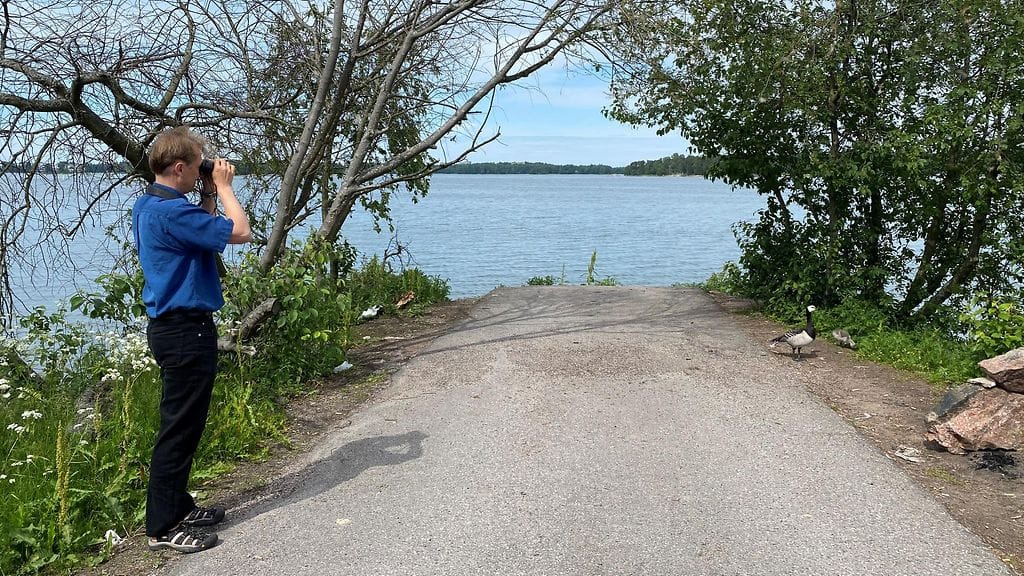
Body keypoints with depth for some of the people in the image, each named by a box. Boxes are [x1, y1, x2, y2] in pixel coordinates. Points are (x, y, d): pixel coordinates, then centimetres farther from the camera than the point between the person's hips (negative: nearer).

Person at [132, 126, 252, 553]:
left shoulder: (148, 205, 12)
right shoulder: (171, 210, -21)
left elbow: (205, 233, 19)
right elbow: (239, 232, -22)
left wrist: (209, 195, 11)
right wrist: (223, 187, -9)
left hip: (171, 325, 11)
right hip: (185, 330, -11)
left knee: (183, 423, 19)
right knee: (179, 427, -2)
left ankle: (177, 506, 31)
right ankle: (163, 527, 9)